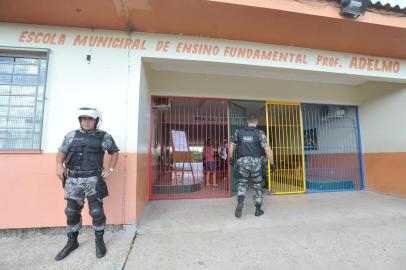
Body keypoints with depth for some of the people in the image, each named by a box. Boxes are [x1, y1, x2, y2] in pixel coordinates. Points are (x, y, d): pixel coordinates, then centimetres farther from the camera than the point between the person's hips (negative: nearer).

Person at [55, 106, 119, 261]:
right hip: (73, 180, 3)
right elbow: (62, 151, 9)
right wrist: (59, 165, -10)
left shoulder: (104, 136, 1)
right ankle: (72, 242, 35)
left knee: (96, 211, 1)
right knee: (71, 212, 14)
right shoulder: (71, 135, 9)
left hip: (93, 180, -3)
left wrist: (110, 169, -3)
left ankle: (99, 240, 22)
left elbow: (114, 152, 7)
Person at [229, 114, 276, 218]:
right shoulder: (259, 133, -1)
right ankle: (258, 209, 25)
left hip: (242, 162, 1)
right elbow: (268, 150, -8)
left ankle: (240, 202, -8)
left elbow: (231, 147, 5)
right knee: (257, 185, 16)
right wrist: (272, 163, 1)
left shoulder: (238, 132, 5)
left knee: (242, 184, 16)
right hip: (255, 162, -1)